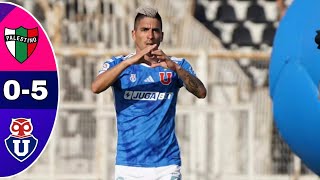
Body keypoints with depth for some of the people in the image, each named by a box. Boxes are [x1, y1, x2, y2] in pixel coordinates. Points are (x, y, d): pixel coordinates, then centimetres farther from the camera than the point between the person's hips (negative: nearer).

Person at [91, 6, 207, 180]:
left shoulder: (177, 65, 6)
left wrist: (175, 68, -28)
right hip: (128, 165, 0)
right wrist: (130, 61, -26)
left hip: (167, 165, 0)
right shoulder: (118, 64, 4)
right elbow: (96, 87, -15)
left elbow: (201, 92, -11)